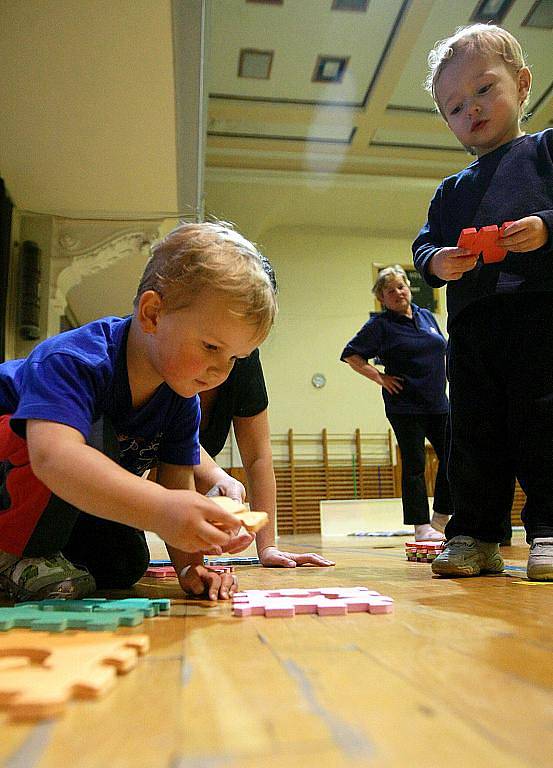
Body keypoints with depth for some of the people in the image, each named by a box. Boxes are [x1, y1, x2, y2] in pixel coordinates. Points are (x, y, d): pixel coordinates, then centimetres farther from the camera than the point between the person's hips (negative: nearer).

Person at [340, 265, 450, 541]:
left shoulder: (427, 316, 14)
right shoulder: (380, 324, -4)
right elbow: (350, 355, -5)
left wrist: (441, 382, 14)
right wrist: (380, 377, -10)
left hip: (437, 404, 6)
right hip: (405, 406, -6)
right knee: (414, 464, -3)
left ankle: (440, 520, 23)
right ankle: (421, 526, 5)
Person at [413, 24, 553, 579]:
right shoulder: (451, 190, 25)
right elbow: (423, 245, 18)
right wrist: (436, 261, -4)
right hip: (470, 322, 5)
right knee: (474, 432, 4)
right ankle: (476, 536, 11)